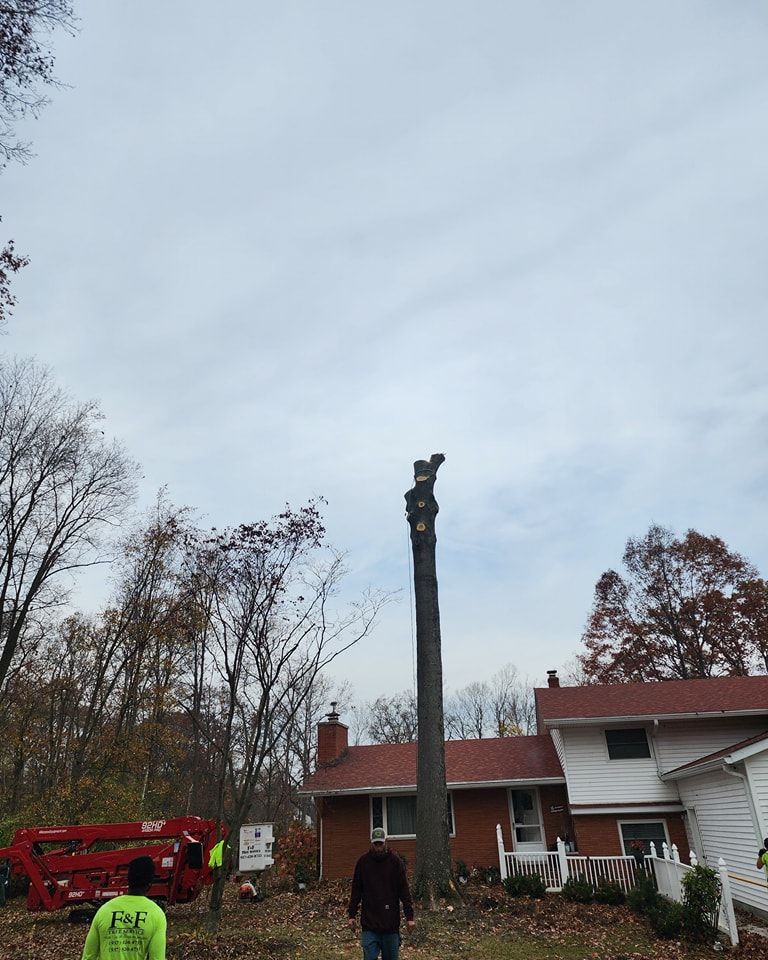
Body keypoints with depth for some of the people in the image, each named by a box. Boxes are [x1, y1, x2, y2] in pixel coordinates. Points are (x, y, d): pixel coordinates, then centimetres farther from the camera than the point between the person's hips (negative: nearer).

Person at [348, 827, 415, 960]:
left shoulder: (395, 861, -3)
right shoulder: (363, 861, 1)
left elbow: (404, 890, -3)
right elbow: (356, 890, 7)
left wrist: (409, 916, -6)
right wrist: (351, 915, 5)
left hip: (391, 920, 0)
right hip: (369, 921, 1)